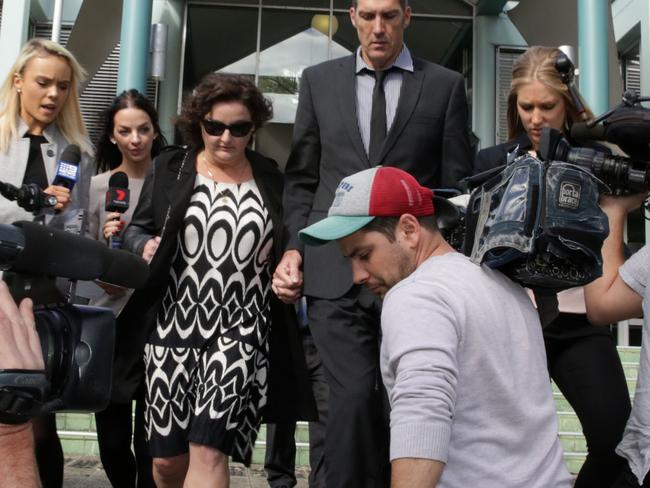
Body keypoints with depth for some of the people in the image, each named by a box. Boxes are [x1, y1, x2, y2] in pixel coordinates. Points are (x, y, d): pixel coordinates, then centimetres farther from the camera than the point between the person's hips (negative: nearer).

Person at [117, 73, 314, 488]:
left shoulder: (270, 178, 7)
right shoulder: (169, 169, 6)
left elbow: (283, 248, 17)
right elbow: (136, 228, 12)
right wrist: (144, 245, -9)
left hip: (241, 334, -1)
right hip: (173, 330, 1)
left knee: (209, 450, -11)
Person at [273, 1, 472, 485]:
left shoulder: (446, 85, 6)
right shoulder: (318, 80, 11)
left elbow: (457, 187, 6)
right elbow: (302, 178, 13)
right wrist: (294, 247, 2)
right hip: (334, 270, 0)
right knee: (355, 394, -8)